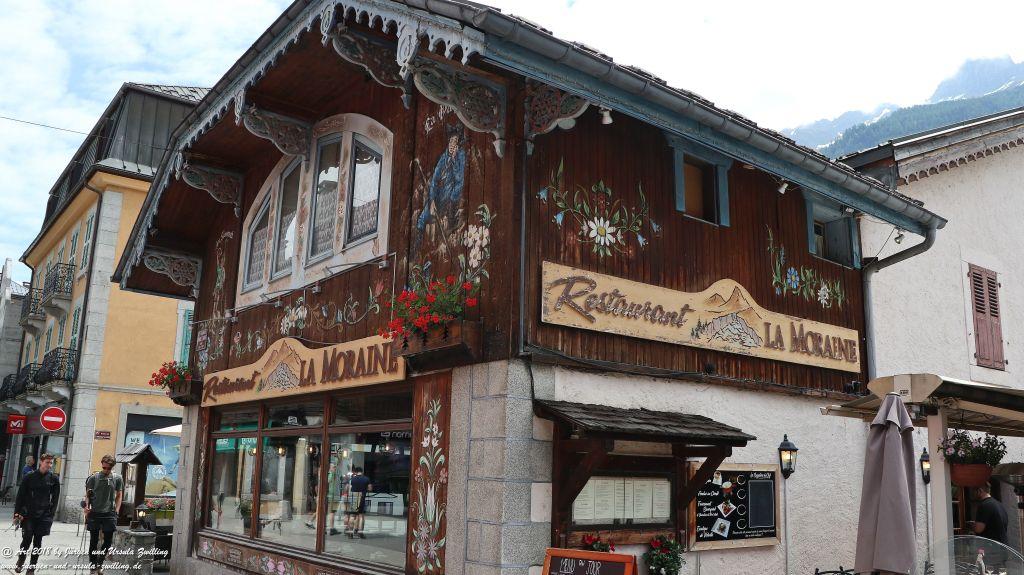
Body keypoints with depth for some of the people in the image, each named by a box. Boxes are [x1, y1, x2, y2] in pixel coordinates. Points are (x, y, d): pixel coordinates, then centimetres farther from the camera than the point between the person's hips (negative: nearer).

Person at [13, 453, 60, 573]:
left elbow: (55, 498, 5)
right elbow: (21, 496, 0)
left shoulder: (54, 479, 3)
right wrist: (17, 513, -6)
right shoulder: (29, 477, -1)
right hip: (28, 514, -1)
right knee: (27, 539, -5)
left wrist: (51, 514, -3)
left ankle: (32, 567, 11)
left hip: (44, 515, 1)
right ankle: (20, 561, 19)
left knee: (38, 541, 3)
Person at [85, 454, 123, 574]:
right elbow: (88, 495, 5)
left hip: (109, 514, 1)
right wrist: (87, 506, -12)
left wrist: (117, 510, -2)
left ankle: (99, 563, 21)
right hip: (94, 513, -1)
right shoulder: (93, 477, 1)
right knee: (94, 541, 6)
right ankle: (93, 565, 17)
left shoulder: (117, 478, 3)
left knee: (108, 541, 3)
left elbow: (119, 496, 7)